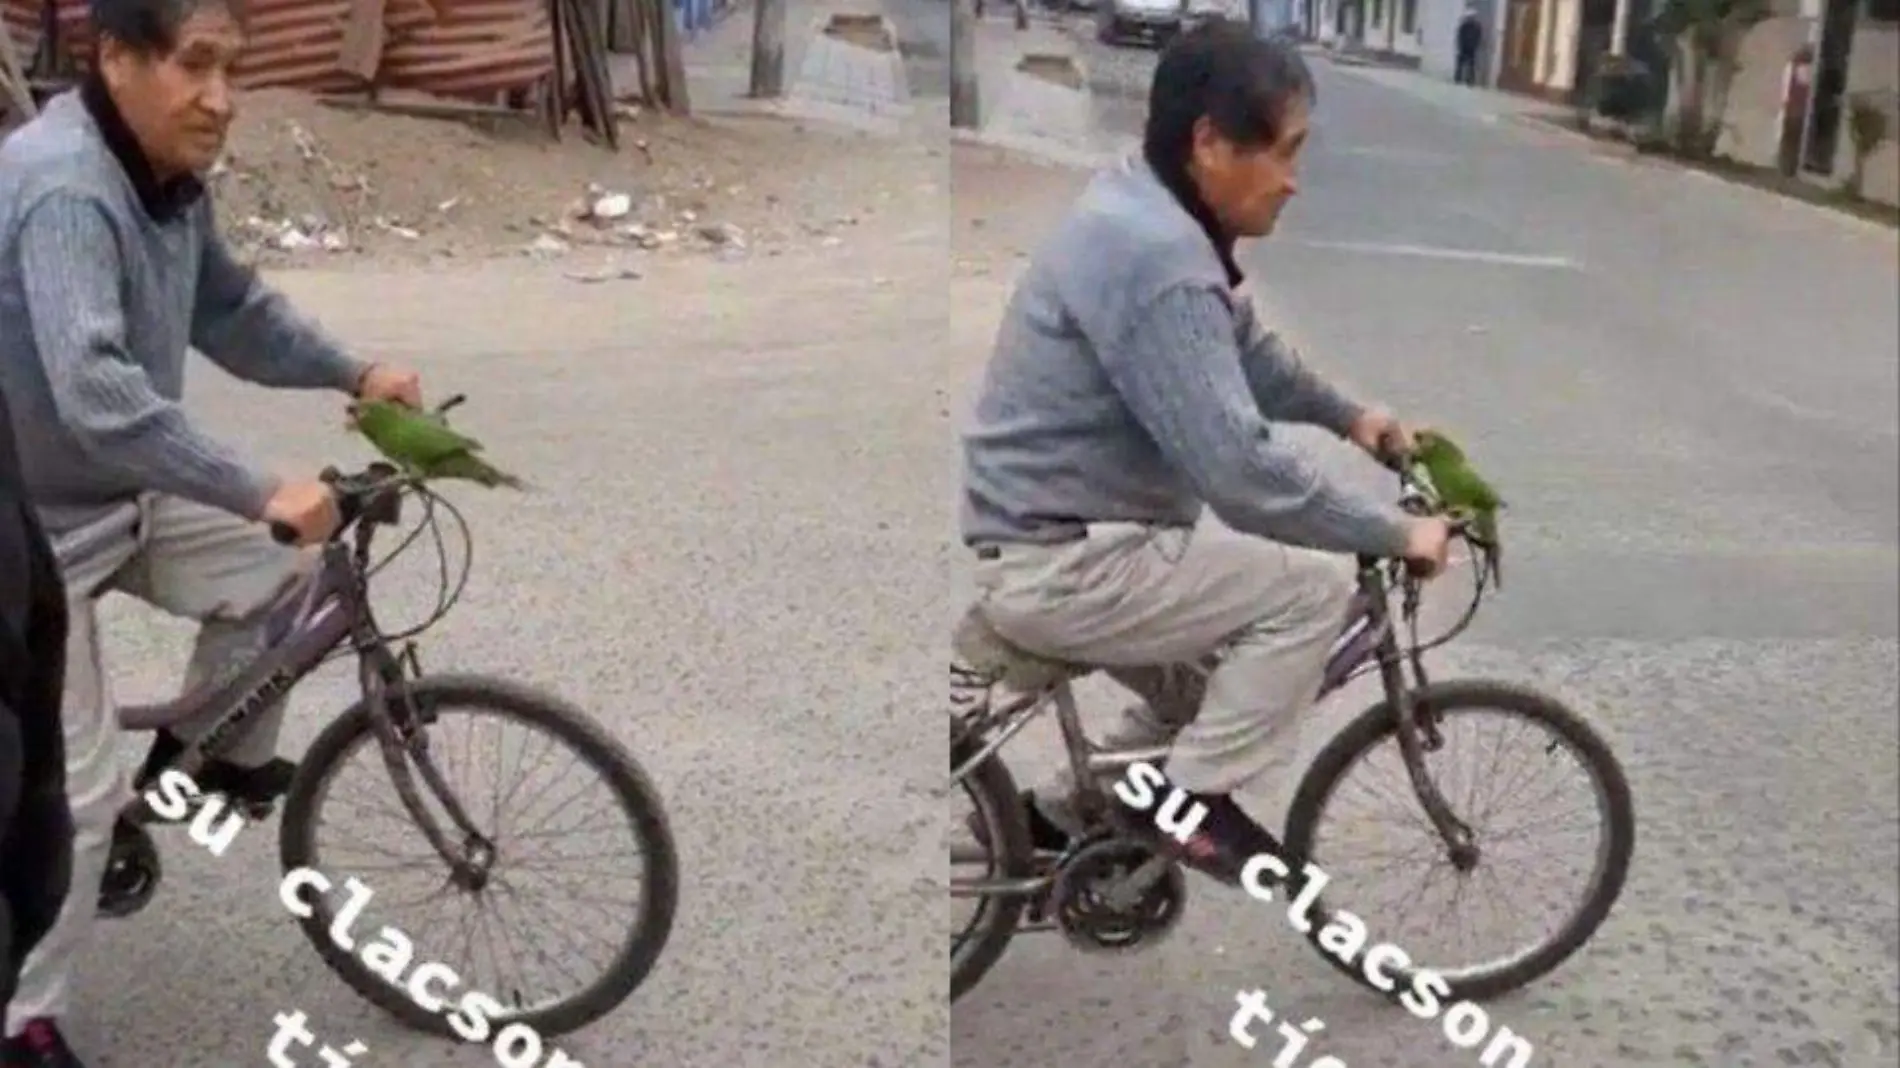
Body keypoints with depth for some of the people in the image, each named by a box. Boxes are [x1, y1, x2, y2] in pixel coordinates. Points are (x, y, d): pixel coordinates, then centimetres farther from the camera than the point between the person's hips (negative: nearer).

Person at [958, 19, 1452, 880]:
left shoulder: (1150, 217, 6)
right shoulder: (1154, 257, -27)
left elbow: (1244, 349, 24)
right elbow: (1242, 470, -30)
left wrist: (1348, 414, 16)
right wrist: (1395, 532, -19)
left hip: (1061, 542, 11)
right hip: (1061, 566, -11)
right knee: (1313, 585, -12)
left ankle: (1066, 814, 32)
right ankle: (1191, 798, -1)